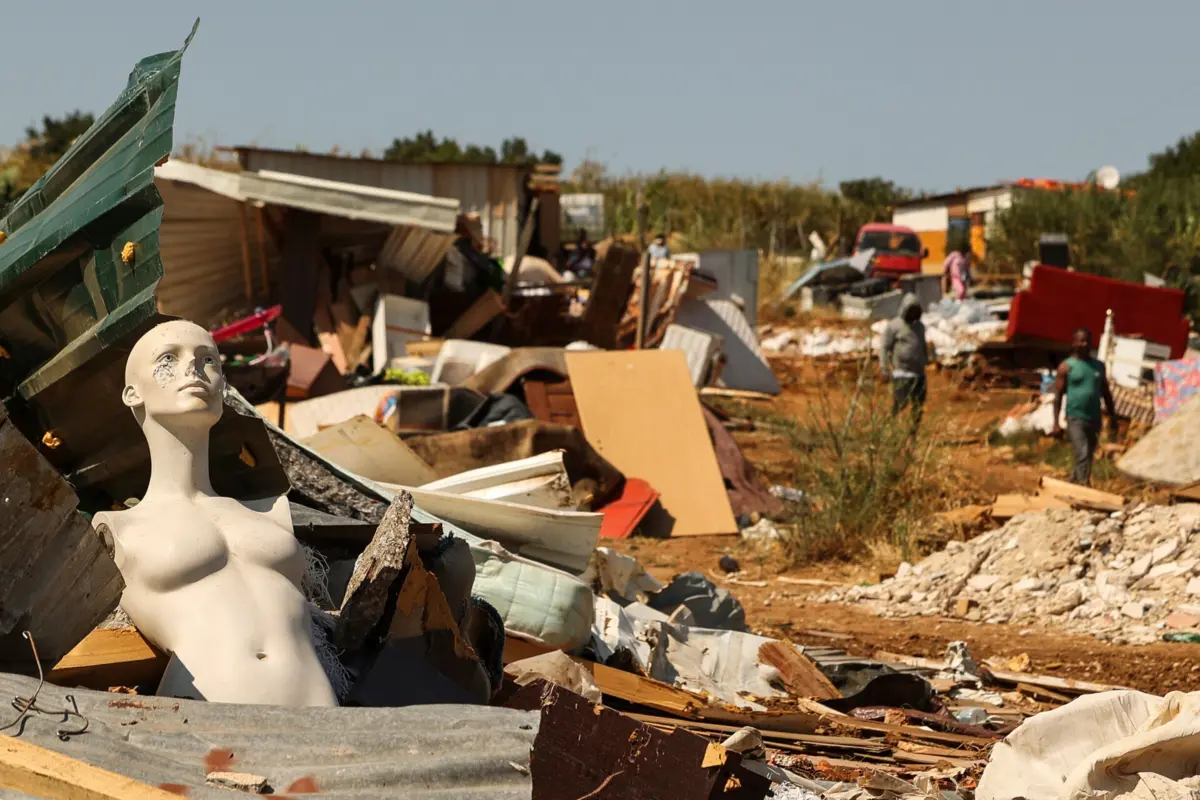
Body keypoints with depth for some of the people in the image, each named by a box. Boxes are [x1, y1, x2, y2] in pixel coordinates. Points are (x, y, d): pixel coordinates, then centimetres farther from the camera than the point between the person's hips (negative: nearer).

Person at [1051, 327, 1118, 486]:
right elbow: (1058, 396, -4)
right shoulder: (1066, 367, -3)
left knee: (1087, 458, 12)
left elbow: (1106, 394, 17)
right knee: (1082, 456, -18)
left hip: (1094, 420, 5)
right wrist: (1056, 423, -10)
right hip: (1075, 419, -5)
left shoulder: (1099, 366, 11)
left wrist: (1113, 419, 14)